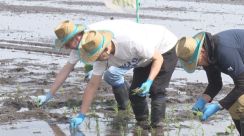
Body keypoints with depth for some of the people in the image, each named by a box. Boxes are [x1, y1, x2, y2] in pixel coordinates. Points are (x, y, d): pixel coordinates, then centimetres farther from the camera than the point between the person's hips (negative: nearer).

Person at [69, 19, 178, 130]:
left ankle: (157, 125, -14)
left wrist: (149, 82, -44)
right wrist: (81, 116, -15)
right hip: (145, 61, 7)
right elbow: (93, 85, -14)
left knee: (156, 91, -19)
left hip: (165, 49, -7)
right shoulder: (101, 54, -21)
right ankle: (142, 123, 15)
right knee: (135, 93, 0)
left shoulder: (131, 42, -43)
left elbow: (158, 58, -29)